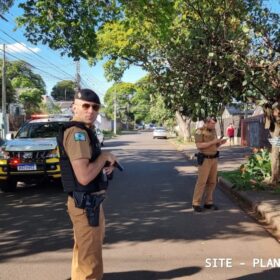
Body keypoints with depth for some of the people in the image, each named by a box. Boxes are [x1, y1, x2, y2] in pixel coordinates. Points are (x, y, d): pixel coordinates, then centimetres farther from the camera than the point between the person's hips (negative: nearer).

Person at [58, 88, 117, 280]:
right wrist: (104, 157, -16)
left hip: (90, 201, 11)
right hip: (86, 203, -11)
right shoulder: (77, 132, -20)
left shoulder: (85, 131, 11)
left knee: (84, 251, 27)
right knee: (90, 259, 0)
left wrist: (106, 165, 3)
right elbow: (84, 176, -30)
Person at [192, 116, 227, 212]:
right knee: (201, 182, -8)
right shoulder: (199, 132, -13)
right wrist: (213, 142, -24)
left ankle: (208, 203, 14)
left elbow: (214, 146, 15)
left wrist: (220, 143, -7)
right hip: (204, 159, -7)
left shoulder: (213, 131, 10)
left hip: (214, 159, 7)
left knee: (212, 181, 6)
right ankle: (196, 203, 0)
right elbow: (199, 146, -23)